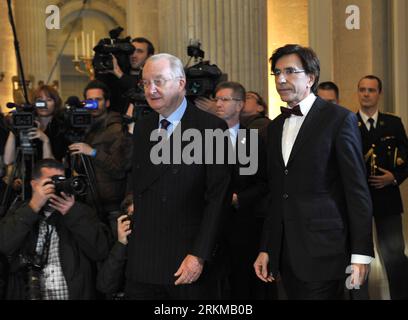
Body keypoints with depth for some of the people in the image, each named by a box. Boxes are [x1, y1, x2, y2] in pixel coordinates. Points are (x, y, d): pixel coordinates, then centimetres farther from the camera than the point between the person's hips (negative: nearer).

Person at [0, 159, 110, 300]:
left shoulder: (82, 212, 9)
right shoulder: (19, 214, 11)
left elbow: (101, 251, -2)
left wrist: (72, 214, -7)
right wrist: (33, 207, -8)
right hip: (30, 295, 0)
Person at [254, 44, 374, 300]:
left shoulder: (339, 119, -4)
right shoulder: (275, 127, 15)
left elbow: (358, 190, -8)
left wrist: (361, 254, -12)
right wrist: (266, 249, 12)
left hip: (323, 251, -6)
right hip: (286, 254, 6)